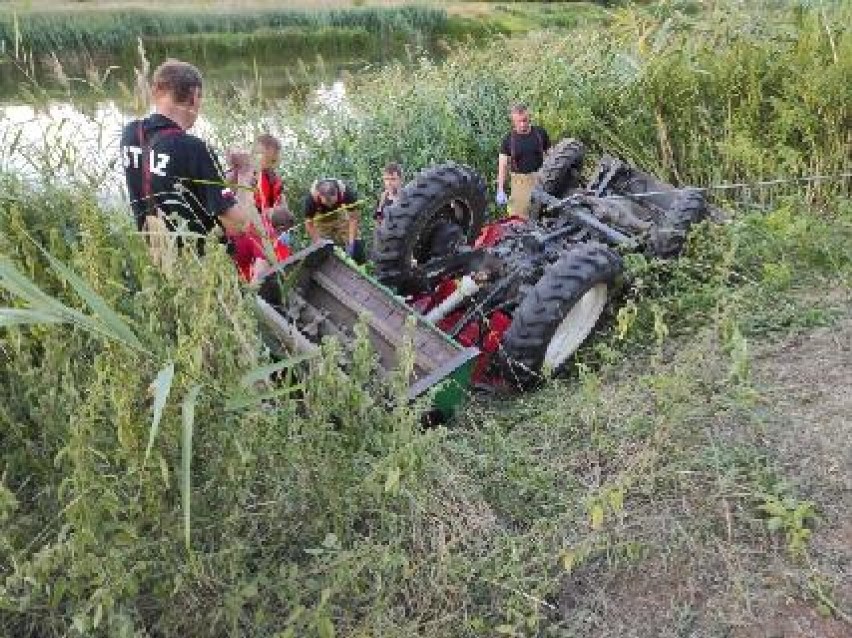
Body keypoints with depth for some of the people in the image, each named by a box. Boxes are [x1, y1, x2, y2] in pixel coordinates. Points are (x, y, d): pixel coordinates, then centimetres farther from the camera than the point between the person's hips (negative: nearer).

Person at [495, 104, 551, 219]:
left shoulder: (540, 133, 4)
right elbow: (502, 165, -1)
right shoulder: (509, 139, 0)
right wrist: (500, 191, -9)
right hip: (519, 181, -1)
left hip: (540, 179, 1)